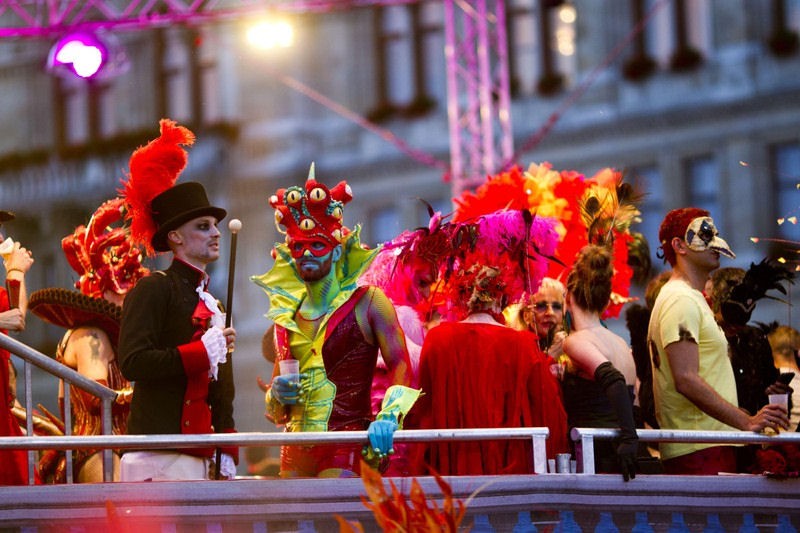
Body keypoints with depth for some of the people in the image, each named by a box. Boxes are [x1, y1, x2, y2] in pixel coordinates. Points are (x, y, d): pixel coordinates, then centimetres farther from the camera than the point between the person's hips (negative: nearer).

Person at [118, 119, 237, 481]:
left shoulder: (209, 302, 23)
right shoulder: (153, 290, -2)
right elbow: (133, 363, -16)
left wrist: (226, 457, 14)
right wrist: (203, 351, -14)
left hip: (202, 459, 8)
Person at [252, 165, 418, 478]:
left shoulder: (368, 302, 2)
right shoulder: (286, 314, 15)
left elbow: (402, 368, -7)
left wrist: (388, 417, -23)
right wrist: (277, 394, 0)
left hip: (347, 445, -5)